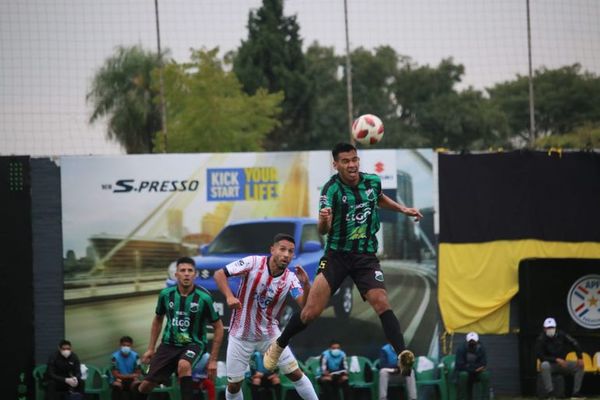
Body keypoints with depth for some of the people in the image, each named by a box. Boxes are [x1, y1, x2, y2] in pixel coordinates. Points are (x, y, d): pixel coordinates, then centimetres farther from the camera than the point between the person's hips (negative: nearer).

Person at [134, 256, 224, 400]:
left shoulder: (203, 297, -15)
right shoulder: (166, 294, -5)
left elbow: (218, 327, -5)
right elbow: (158, 320, 15)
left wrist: (213, 360, -7)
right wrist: (151, 348, 14)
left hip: (193, 343, -3)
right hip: (169, 344, 3)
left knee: (184, 365, -39)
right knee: (146, 385, -4)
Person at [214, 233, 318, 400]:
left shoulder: (291, 279, -11)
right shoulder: (253, 263, -17)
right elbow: (219, 274, -14)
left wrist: (306, 284, -38)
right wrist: (229, 296, -31)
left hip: (269, 334, 2)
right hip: (241, 334, -2)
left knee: (296, 374, -2)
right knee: (234, 384, 2)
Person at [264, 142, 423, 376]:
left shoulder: (372, 182, -1)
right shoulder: (332, 189, -15)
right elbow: (323, 230, -23)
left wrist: (403, 209, 17)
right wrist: (324, 220, -45)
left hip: (366, 256, 2)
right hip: (337, 256, -2)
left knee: (381, 303, -20)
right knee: (312, 311, -7)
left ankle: (402, 356, -28)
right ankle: (278, 346, 17)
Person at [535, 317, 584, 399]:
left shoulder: (561, 335, -3)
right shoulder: (541, 339, -13)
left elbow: (574, 344, -1)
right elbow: (540, 356, -17)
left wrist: (580, 358, -14)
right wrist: (556, 360, -24)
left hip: (561, 364, 4)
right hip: (550, 364, -4)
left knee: (579, 366, -14)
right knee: (544, 365, -39)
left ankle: (576, 392, -13)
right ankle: (549, 391, -39)